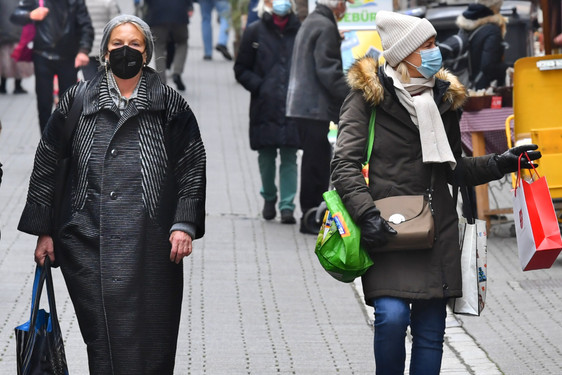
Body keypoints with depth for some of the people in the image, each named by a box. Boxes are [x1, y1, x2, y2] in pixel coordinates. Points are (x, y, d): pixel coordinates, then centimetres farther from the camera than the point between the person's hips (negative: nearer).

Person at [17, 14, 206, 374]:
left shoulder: (170, 104, 9)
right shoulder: (77, 102, 11)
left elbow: (193, 168, 7)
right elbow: (46, 166, 13)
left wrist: (184, 225, -4)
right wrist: (43, 231, 8)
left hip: (149, 244, -1)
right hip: (89, 243, 1)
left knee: (148, 338, -2)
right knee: (102, 338, -2)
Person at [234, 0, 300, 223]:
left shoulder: (300, 31, 3)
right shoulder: (254, 32, 4)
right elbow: (241, 69, 7)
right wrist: (259, 87, -7)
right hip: (264, 108, 1)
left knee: (289, 158, -3)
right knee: (266, 156, 9)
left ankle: (287, 206, -1)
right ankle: (269, 198, 29)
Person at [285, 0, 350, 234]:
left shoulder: (310, 23, 19)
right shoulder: (326, 28, -14)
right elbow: (328, 71, -19)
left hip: (302, 106, 10)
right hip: (316, 107, -10)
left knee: (314, 161, 15)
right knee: (317, 162, -6)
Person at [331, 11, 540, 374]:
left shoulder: (445, 98, 13)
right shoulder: (367, 97, -3)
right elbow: (345, 165, -8)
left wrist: (502, 163, 7)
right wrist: (367, 214, -21)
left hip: (437, 231, 5)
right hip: (387, 229, -5)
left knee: (430, 331, 3)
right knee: (392, 316, -21)